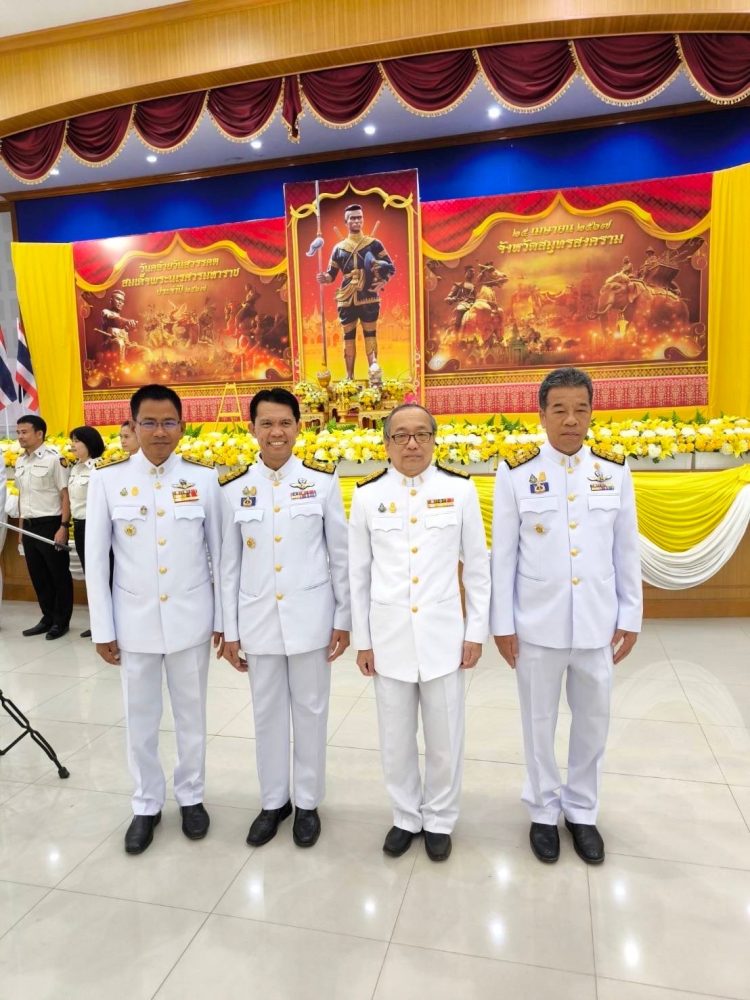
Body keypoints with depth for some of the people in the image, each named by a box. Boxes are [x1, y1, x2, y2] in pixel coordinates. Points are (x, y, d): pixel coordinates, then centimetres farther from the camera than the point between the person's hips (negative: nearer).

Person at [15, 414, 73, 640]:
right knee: (38, 575, 14)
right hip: (29, 526, 7)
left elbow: (65, 495, -12)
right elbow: (22, 495, 18)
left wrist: (63, 527, -16)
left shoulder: (54, 459, -10)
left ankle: (61, 621, 17)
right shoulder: (19, 462, 11)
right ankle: (48, 618, 27)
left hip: (50, 525, -7)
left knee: (59, 575, 4)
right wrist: (21, 526, 16)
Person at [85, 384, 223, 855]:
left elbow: (220, 552, 0)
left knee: (192, 713, 15)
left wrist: (223, 618, 1)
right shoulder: (108, 478, -6)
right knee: (141, 718, 14)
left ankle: (191, 796, 37)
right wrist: (102, 628, -1)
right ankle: (147, 804, 36)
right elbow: (96, 558, -1)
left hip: (191, 618, 0)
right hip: (134, 620, 0)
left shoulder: (204, 477, -5)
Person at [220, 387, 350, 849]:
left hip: (310, 616, -1)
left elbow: (340, 554, -1)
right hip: (258, 619, 2)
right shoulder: (234, 487, 0)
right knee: (268, 712, 15)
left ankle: (308, 802, 31)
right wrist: (230, 629, 4)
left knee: (310, 710, 12)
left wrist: (344, 617, -2)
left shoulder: (322, 480, -4)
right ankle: (273, 800, 35)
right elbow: (230, 563, 4)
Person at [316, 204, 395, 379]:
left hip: (369, 299, -2)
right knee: (348, 337, 6)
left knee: (370, 335, 1)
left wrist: (382, 282, -14)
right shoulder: (339, 248, 9)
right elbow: (332, 273, 10)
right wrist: (324, 278, -13)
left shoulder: (374, 244, 4)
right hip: (346, 300, 2)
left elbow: (391, 267, 5)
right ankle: (349, 377, 13)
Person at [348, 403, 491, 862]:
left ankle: (440, 820, 36)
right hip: (389, 636, 1)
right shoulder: (367, 495, -1)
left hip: (443, 634, -1)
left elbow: (478, 566, 2)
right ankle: (406, 817, 38)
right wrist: (362, 640, 4)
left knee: (445, 738, 12)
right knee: (396, 739, 14)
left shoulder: (460, 490, -4)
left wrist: (476, 631, 0)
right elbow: (359, 573, 4)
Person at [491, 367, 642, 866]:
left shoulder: (615, 472, 0)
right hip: (537, 624, -2)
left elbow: (627, 551, 5)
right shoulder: (516, 474, -7)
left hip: (597, 624, 2)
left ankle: (582, 811, 38)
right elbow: (503, 556, -4)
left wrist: (630, 616, 5)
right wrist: (502, 623, -4)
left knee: (593, 721, 15)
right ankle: (544, 811, 35)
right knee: (540, 722, 13)